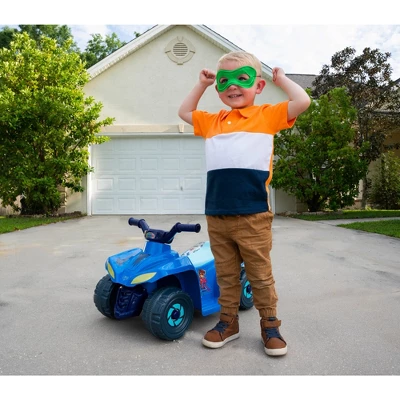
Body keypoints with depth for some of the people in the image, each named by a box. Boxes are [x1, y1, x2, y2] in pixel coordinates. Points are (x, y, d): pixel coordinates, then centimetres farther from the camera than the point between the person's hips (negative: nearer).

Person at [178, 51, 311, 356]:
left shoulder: (266, 115, 4)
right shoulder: (213, 121, 18)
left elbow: (303, 102, -7)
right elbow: (185, 112, 33)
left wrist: (281, 77, 8)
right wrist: (202, 84, 27)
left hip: (253, 216, -4)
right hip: (216, 216, 5)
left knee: (261, 276, 9)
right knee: (226, 276, 16)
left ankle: (270, 325, 26)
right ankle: (228, 321, 31)